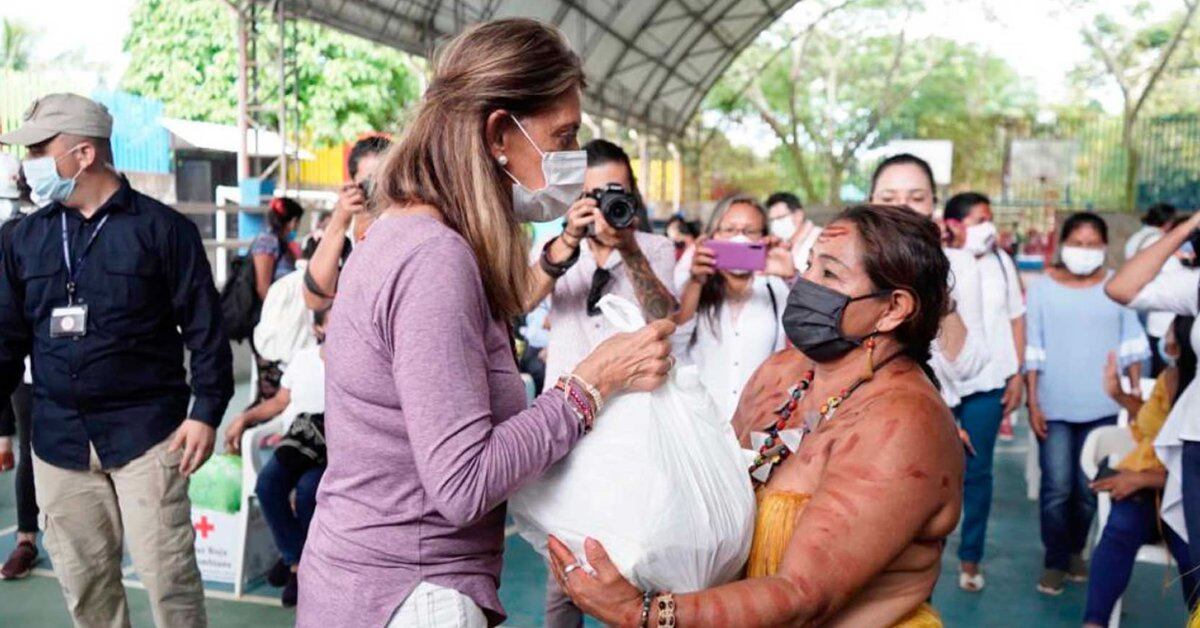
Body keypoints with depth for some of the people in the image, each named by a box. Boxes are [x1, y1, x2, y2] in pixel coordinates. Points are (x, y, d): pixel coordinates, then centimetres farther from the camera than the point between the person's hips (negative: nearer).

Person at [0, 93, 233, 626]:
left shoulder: (161, 227, -5)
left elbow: (204, 328, -5)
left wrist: (207, 411, -11)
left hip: (144, 431, -5)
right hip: (58, 438, 5)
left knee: (167, 574, -1)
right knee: (83, 581, 13)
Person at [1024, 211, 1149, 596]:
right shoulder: (1043, 288, 0)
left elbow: (1131, 343, 9)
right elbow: (1031, 350, -1)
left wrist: (1137, 392, 6)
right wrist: (1032, 402, -4)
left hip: (1101, 407, 1)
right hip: (1054, 406, -1)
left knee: (1089, 488, 7)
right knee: (1057, 487, -1)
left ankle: (1076, 550, 28)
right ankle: (1055, 561, 13)